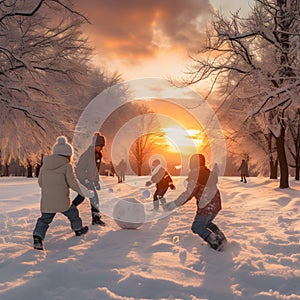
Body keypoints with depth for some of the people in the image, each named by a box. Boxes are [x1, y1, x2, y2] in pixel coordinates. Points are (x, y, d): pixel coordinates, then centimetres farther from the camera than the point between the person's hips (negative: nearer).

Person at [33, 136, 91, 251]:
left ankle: (38, 237, -10)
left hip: (46, 201, 4)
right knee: (73, 213, 21)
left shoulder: (44, 165, 10)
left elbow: (40, 182, 13)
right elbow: (72, 182, -11)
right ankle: (78, 229, 39)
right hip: (62, 201, -3)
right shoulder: (67, 166, -7)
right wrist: (81, 192, 3)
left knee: (44, 220, 10)